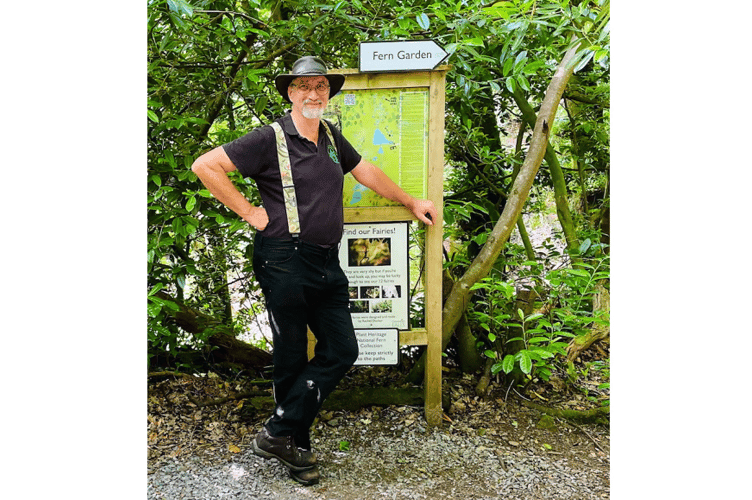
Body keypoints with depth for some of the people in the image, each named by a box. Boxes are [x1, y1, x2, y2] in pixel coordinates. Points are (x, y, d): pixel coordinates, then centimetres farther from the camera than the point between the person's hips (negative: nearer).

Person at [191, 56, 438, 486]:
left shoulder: (332, 137, 14)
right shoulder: (270, 138, -6)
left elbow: (366, 172, 26)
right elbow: (205, 166, -7)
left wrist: (411, 202, 30)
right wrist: (250, 213, -9)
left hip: (327, 262, 7)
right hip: (284, 260, -7)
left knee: (342, 350, 5)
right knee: (292, 357, 2)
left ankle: (282, 434, 18)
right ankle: (295, 446, 22)